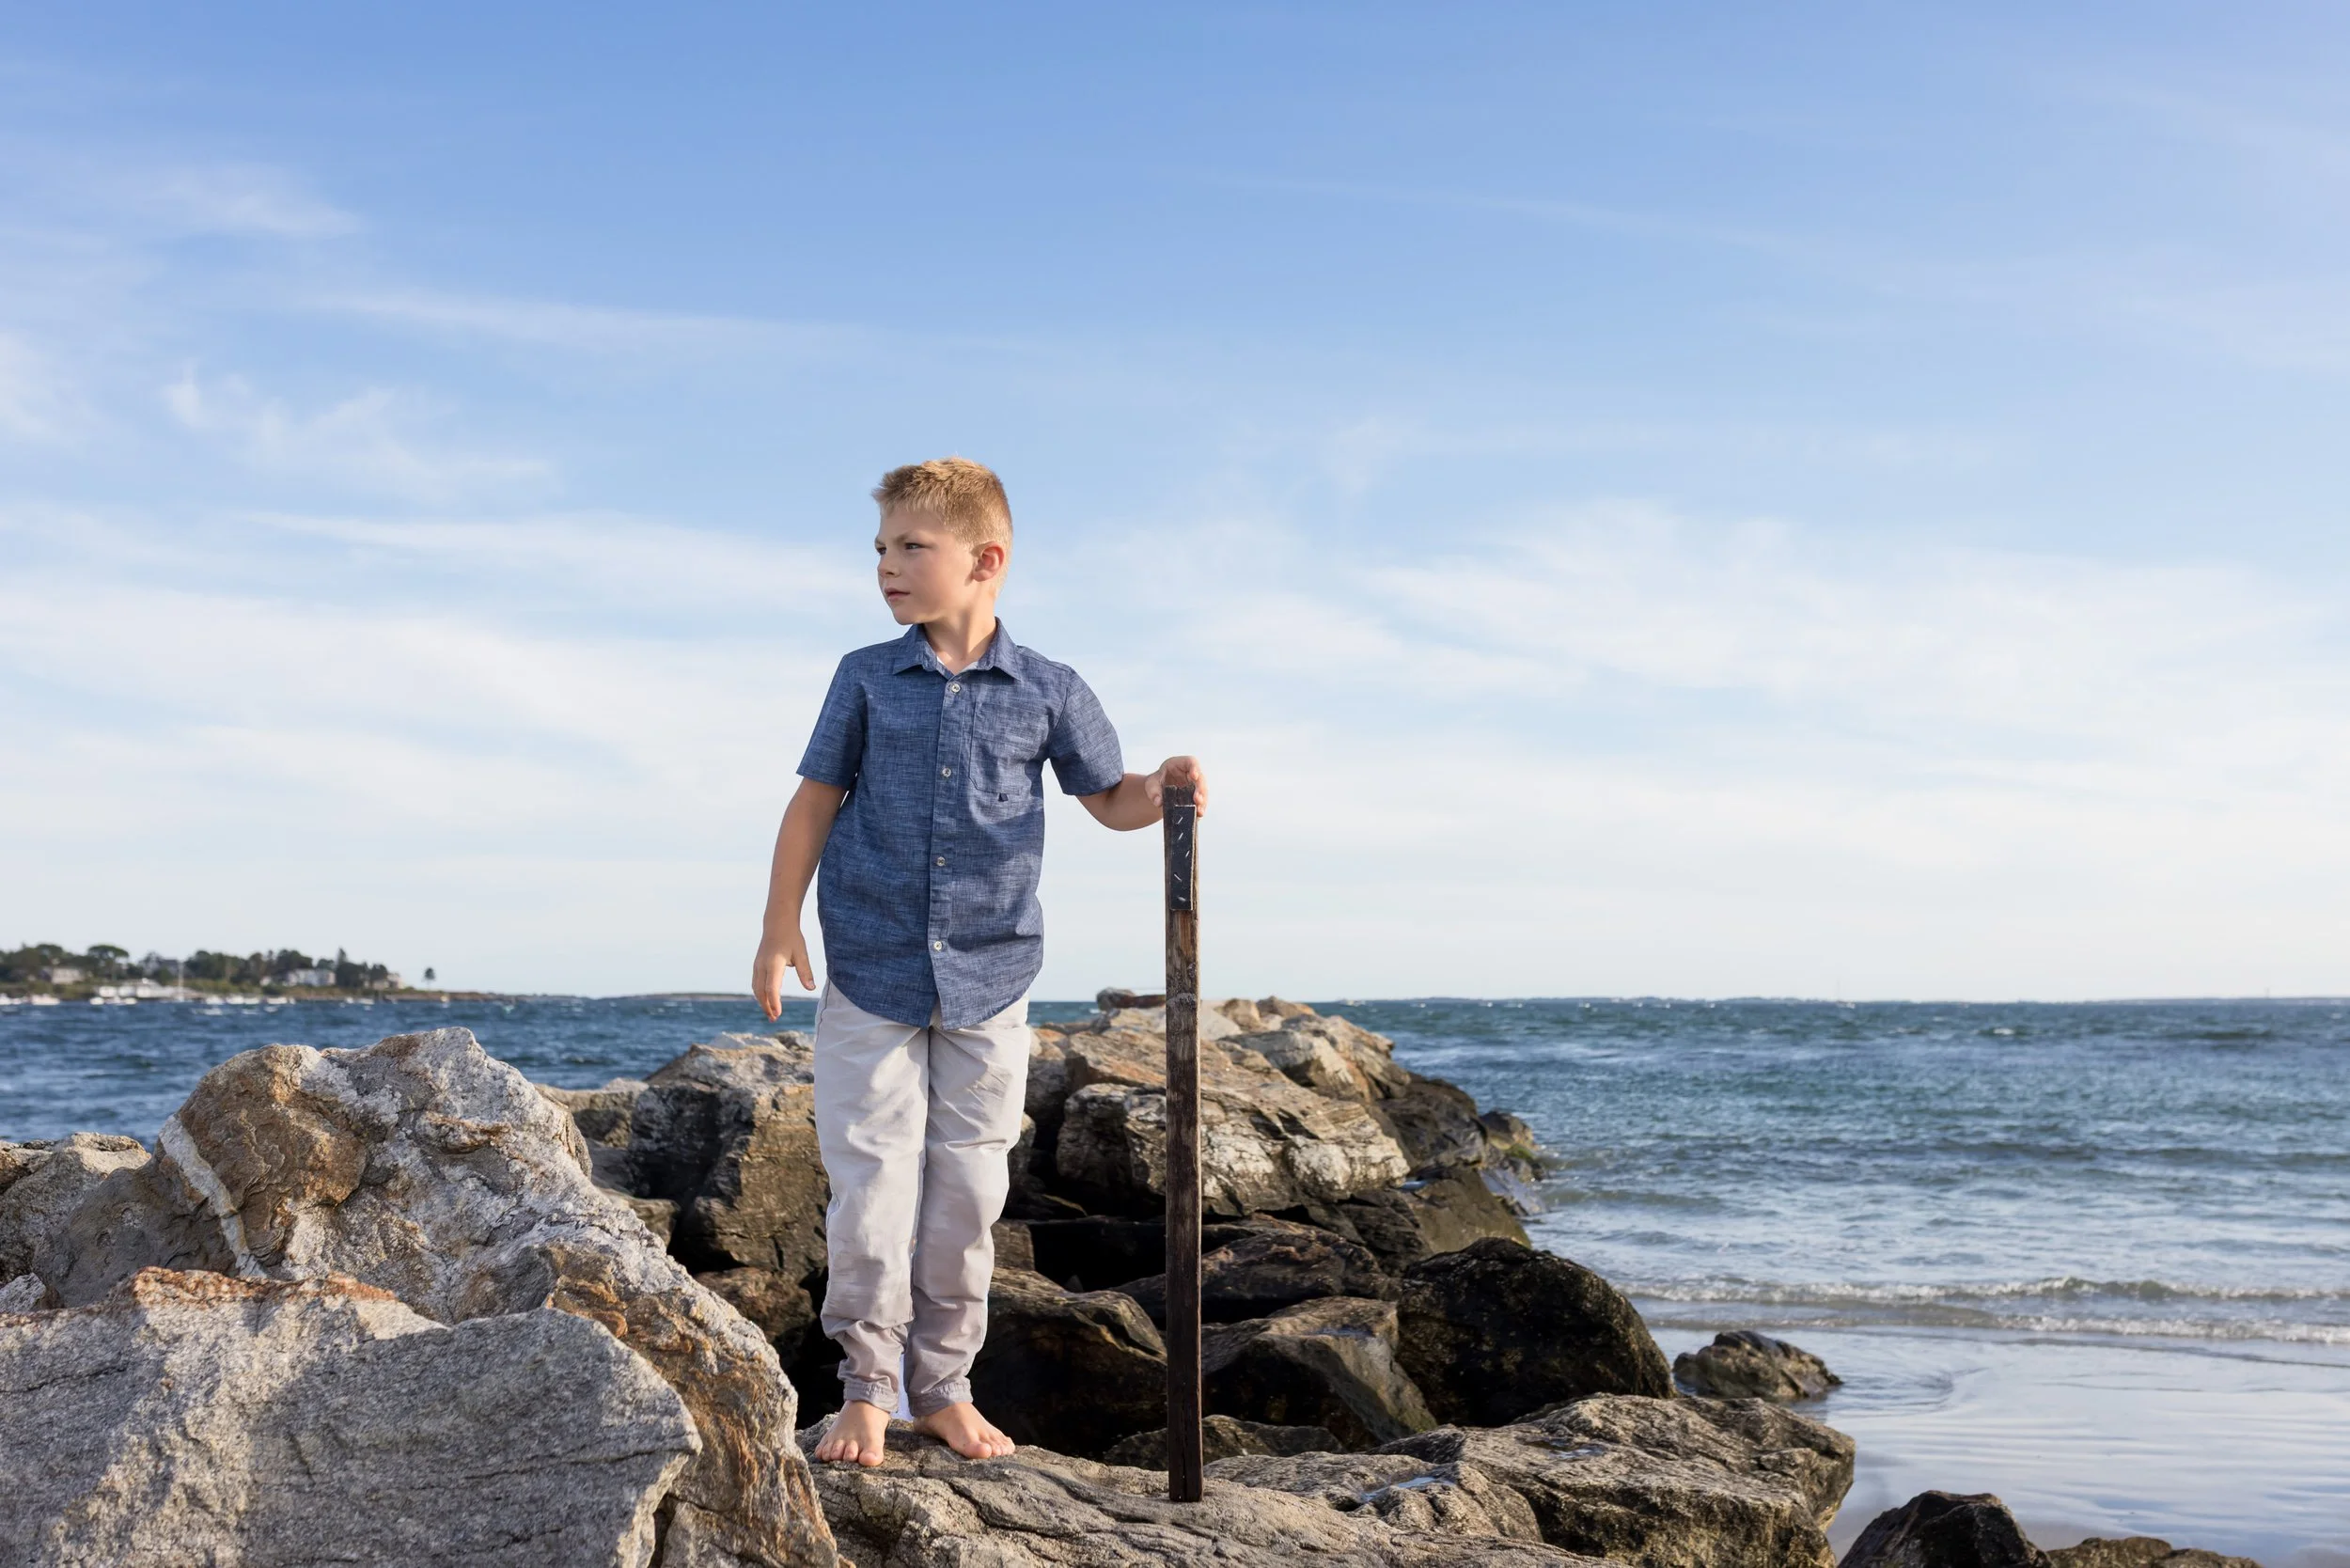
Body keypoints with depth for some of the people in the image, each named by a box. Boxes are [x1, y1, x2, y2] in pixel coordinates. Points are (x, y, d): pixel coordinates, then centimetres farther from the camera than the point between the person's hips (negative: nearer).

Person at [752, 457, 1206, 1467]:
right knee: (871, 1186, -1)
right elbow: (815, 802, 6)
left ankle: (944, 1385, 21)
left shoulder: (1047, 692, 1)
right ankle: (868, 1389, 13)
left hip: (987, 984, 0)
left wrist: (1161, 789, -13)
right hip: (870, 975, 0)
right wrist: (780, 930, 3)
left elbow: (1107, 798, 9)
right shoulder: (866, 680, 3)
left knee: (966, 1194, 7)